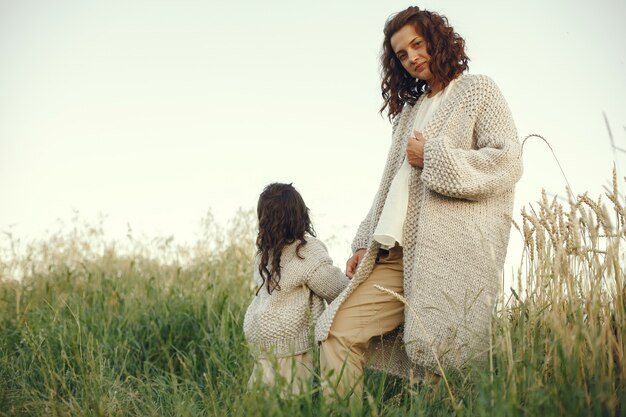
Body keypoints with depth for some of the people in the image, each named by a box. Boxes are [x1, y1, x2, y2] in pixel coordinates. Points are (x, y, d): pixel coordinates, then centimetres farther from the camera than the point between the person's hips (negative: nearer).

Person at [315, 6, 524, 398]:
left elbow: (508, 161, -6)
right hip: (396, 257, 7)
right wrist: (365, 244, 15)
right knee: (337, 332, -7)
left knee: (431, 353, -14)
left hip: (451, 253, -6)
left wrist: (433, 158, -6)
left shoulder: (478, 91, 7)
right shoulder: (409, 112, 26)